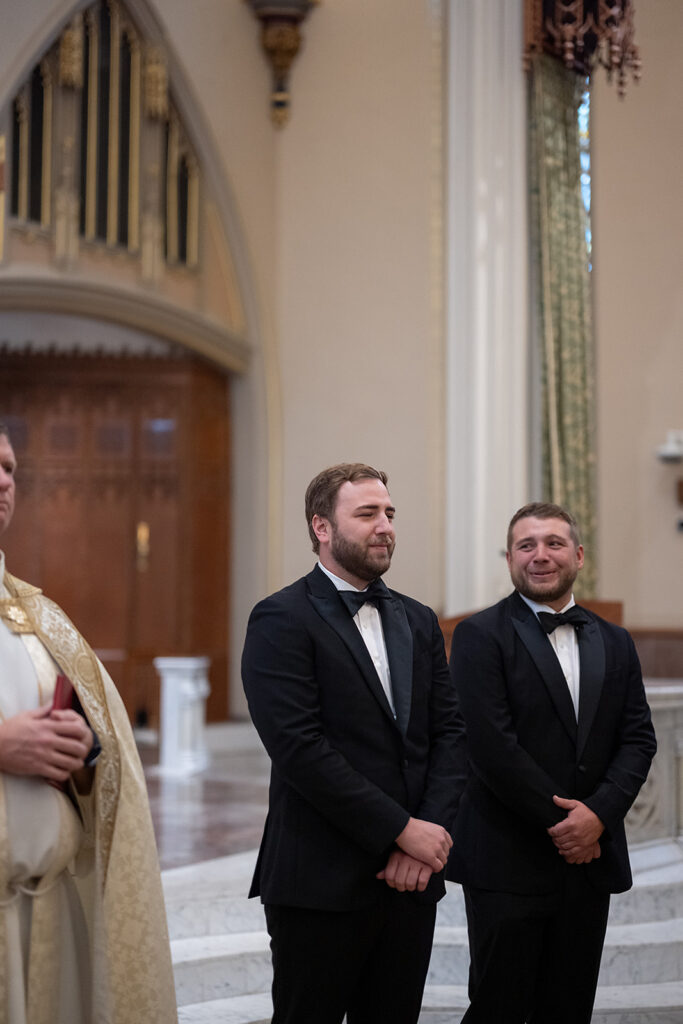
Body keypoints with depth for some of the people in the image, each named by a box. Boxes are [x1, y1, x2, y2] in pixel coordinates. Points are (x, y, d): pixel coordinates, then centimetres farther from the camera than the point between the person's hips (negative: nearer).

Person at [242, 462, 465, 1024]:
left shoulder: (419, 622, 15)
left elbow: (448, 732, 9)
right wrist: (403, 828, -15)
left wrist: (429, 835, -7)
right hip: (323, 883, -6)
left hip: (412, 876, 6)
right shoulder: (282, 620, -7)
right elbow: (299, 748, -16)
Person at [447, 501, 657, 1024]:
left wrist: (599, 813, -10)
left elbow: (638, 739, 7)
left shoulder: (614, 643, 14)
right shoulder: (480, 636, -4)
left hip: (589, 859, 5)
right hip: (508, 862, -5)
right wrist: (558, 821, -12)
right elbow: (490, 744, -13)